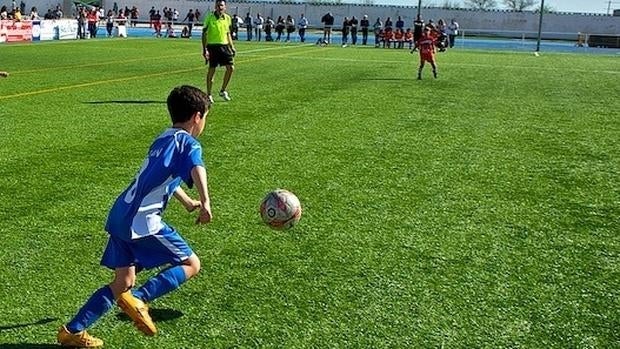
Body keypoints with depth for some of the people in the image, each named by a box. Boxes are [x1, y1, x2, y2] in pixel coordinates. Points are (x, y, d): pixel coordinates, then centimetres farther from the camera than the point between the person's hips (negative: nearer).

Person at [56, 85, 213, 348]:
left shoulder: (163, 139, 22)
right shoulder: (189, 143, -4)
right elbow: (197, 170, -26)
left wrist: (187, 202, 51)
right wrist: (205, 202, -40)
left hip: (120, 216, 8)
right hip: (143, 221, -8)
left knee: (123, 283, 15)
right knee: (191, 264, 3)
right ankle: (138, 299, -11)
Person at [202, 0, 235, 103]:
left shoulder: (227, 18, 8)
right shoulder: (209, 17, -7)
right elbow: (204, 34, -5)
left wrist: (232, 47, 13)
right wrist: (204, 49, -11)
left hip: (224, 45, 5)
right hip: (212, 46, -5)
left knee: (230, 68, -2)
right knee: (211, 70, -1)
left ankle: (222, 91, 16)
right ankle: (208, 95, 11)